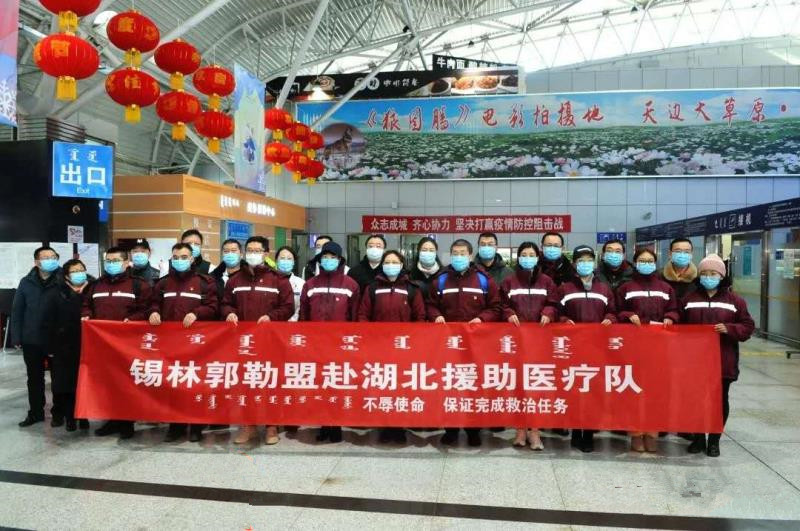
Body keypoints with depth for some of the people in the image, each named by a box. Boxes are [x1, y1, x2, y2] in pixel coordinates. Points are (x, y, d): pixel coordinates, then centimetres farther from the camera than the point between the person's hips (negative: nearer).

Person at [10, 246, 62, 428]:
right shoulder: (26, 282, 0)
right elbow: (17, 311, 2)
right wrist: (16, 337, -2)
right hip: (32, 340, 2)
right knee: (35, 378, 13)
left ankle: (58, 411, 24)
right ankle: (35, 412, 27)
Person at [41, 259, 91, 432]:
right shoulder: (55, 294, 3)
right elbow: (48, 322, -1)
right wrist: (50, 346, -6)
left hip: (86, 346, 1)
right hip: (63, 347, 0)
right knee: (65, 383, 2)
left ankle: (83, 415, 14)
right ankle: (70, 416, 14)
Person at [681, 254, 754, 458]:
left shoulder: (734, 300, 2)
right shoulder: (689, 299, 5)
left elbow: (748, 326, 2)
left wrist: (729, 329, -16)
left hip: (723, 360, -1)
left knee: (720, 400, 7)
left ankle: (714, 440, 20)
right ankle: (698, 437, 21)